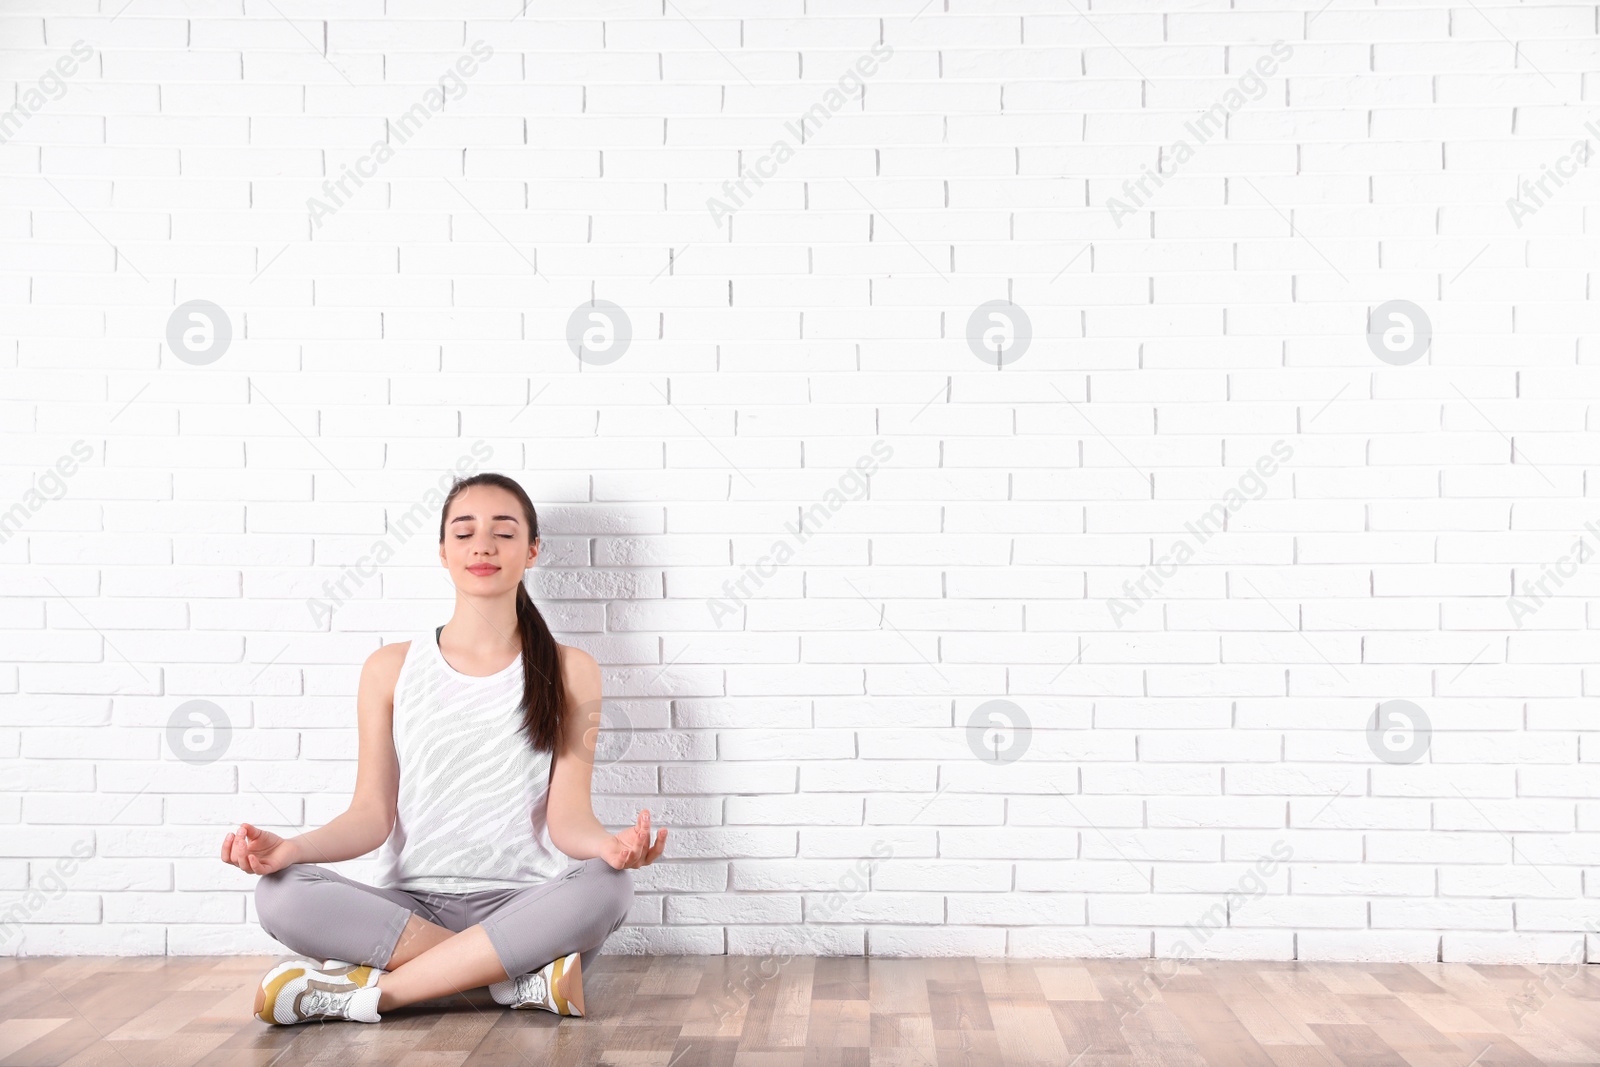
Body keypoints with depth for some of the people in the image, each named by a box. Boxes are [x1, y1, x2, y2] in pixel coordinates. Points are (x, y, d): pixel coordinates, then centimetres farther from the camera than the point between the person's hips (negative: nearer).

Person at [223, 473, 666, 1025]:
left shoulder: (568, 671, 6)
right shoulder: (390, 668, 9)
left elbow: (567, 817, -2)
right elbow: (373, 813, 4)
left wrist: (611, 845, -26)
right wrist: (291, 848, -16)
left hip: (525, 906, -1)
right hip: (413, 903, 1)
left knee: (606, 885, -34)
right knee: (279, 894, -26)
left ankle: (365, 991, -26)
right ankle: (524, 981, -26)